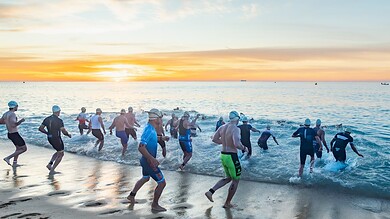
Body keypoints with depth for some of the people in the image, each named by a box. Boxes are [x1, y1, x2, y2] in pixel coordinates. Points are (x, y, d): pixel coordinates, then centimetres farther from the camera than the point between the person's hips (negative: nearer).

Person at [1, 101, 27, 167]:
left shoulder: (5, 114, 7)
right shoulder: (12, 114, -20)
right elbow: (13, 125, -33)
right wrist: (20, 121, -22)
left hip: (10, 134, 10)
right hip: (14, 134, -9)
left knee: (18, 148, 25)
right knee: (24, 148, -1)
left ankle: (14, 163, 26)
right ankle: (8, 158, -3)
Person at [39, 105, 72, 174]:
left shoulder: (47, 119, 3)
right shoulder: (59, 121, -17)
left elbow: (40, 128, 5)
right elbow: (64, 131, -19)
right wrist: (68, 135, 1)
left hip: (50, 138, 7)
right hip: (56, 139, -7)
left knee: (59, 152, 26)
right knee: (60, 154, 8)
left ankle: (50, 164, 12)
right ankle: (52, 170, 4)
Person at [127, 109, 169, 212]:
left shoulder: (150, 128, 2)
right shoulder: (149, 130, -27)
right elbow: (141, 147, -35)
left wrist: (161, 137, 21)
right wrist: (152, 159, -37)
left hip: (146, 160, 10)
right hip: (149, 162, -10)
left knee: (145, 178, 32)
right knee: (162, 183, 0)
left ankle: (131, 195, 46)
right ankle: (155, 205, 15)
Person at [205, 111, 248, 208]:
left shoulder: (222, 127, 5)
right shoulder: (236, 129, -19)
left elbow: (214, 139, 10)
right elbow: (237, 144, -31)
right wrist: (244, 148, -10)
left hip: (223, 155, 8)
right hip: (232, 157, -8)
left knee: (228, 178, 24)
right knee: (235, 180, 11)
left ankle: (210, 191, 12)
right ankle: (227, 203, 19)